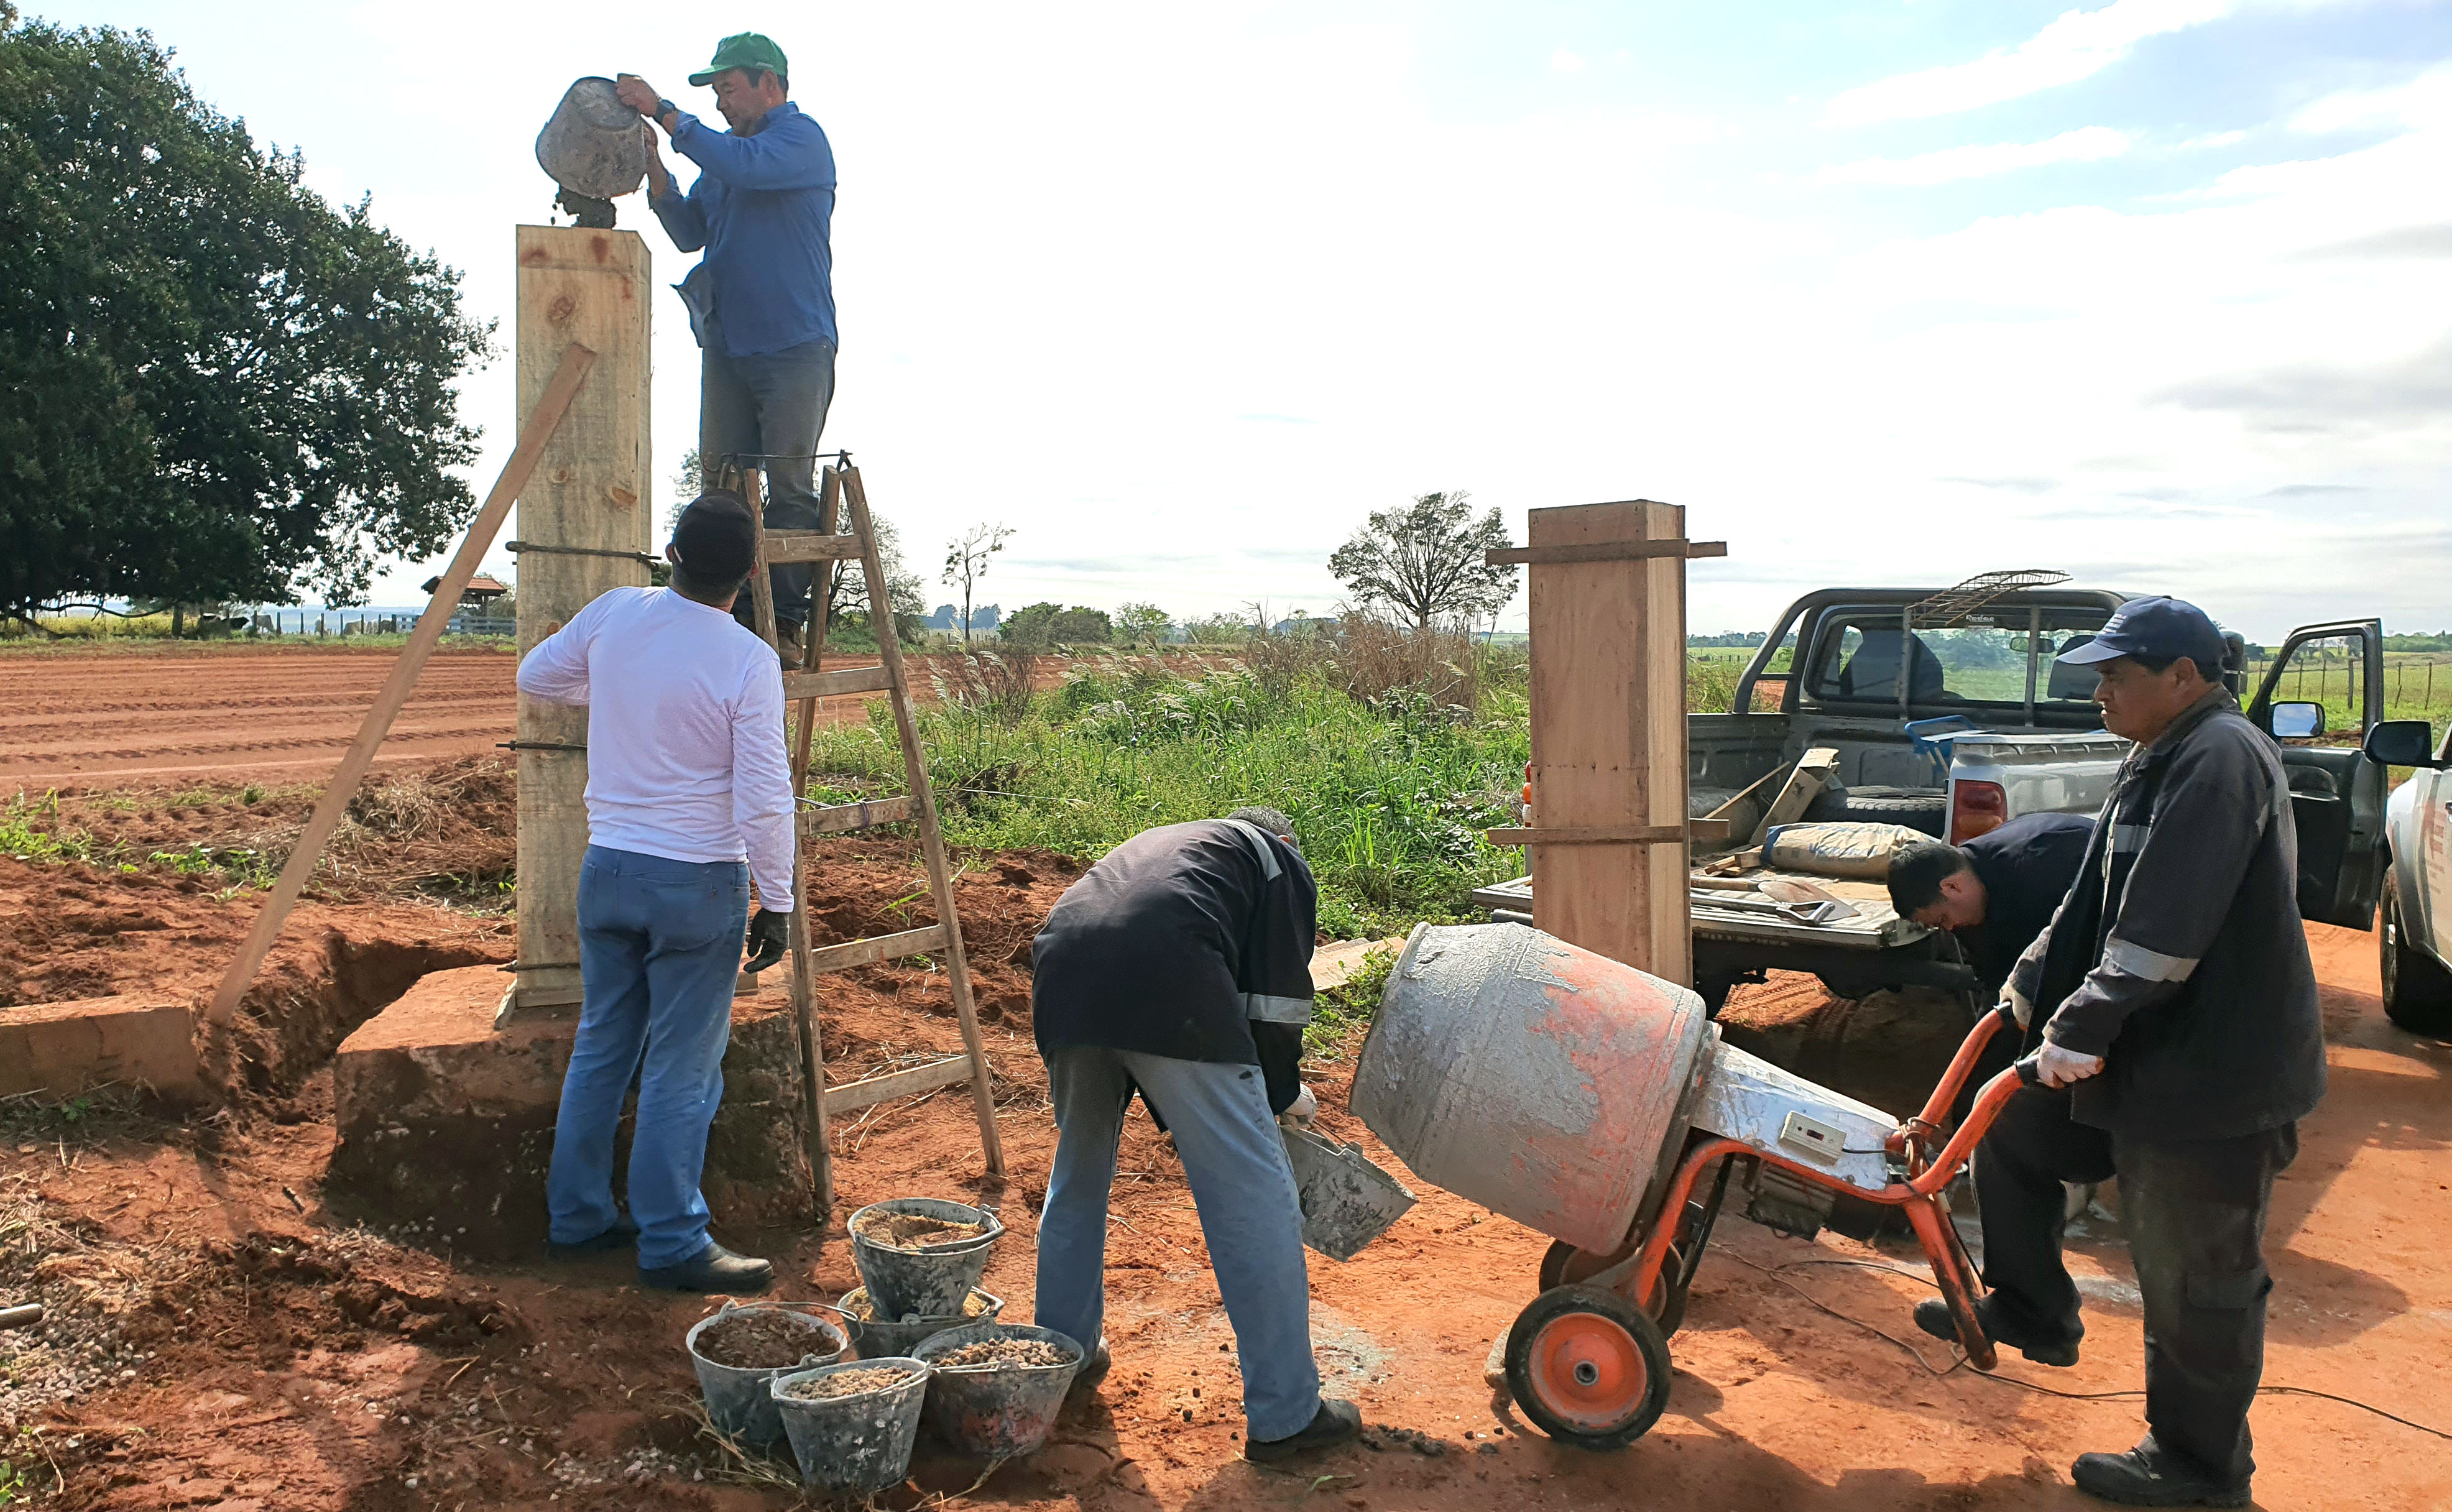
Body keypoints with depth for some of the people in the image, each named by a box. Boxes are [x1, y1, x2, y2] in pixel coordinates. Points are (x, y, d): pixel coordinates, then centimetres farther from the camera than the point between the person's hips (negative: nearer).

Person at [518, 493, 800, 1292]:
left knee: (600, 1050, 17)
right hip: (699, 881, -5)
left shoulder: (615, 614, 0)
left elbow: (534, 675, 18)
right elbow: (764, 799, -17)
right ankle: (672, 1245, 8)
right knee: (682, 1070, 2)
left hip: (607, 867, 6)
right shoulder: (748, 662, -15)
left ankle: (578, 1216, 28)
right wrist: (776, 901, -8)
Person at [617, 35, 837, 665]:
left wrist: (664, 112, -17)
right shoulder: (725, 147, 22)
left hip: (795, 346, -7)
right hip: (727, 345, 8)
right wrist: (654, 168, 5)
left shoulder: (802, 138, -3)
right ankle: (733, 616, 6)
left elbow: (742, 165, -23)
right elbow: (690, 233, 19)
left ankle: (785, 621, -2)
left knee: (790, 488, -5)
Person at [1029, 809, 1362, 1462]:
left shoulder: (1159, 844, 41)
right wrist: (1272, 1107, 28)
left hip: (1062, 970, 7)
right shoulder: (1280, 861, 25)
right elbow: (1276, 1008, 13)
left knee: (1078, 1172, 27)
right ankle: (1285, 1415, 8)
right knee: (1253, 1196, 3)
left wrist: (1182, 1126, 37)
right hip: (1168, 989, -6)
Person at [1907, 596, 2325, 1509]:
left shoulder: (2221, 761, -21)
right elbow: (2094, 903, 18)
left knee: (2195, 1279, 3)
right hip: (2146, 1052, 10)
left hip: (2215, 1070, -10)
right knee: (2011, 1130, 20)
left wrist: (2083, 1027, -24)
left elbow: (2163, 930, -28)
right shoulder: (2165, 760, 12)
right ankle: (2031, 1313, 35)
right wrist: (2031, 987, 15)